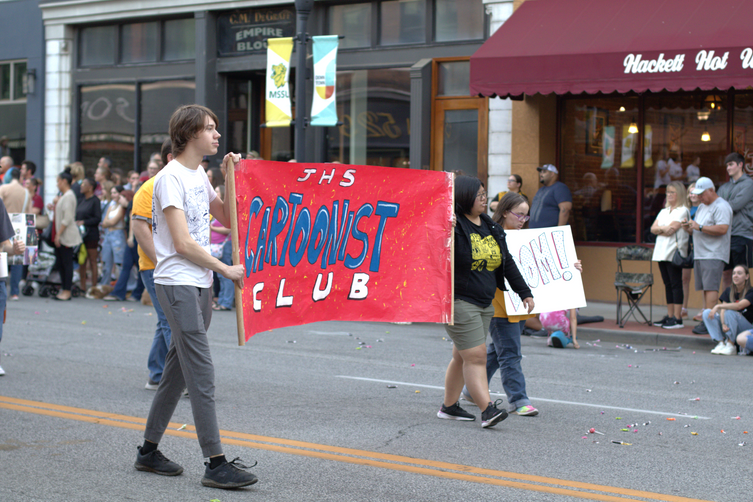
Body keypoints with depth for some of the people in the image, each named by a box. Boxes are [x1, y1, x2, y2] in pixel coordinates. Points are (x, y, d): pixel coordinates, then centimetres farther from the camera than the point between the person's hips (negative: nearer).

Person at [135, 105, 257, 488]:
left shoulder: (199, 175, 14)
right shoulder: (170, 178, -13)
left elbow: (227, 217, 20)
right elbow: (183, 244, -18)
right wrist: (226, 270, -11)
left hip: (200, 285, 9)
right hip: (177, 284, -9)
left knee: (177, 371, 13)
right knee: (202, 375, -11)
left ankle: (149, 451, 22)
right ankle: (216, 464, -10)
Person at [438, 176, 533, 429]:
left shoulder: (491, 227, 13)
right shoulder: (452, 225, -11)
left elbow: (507, 263, 18)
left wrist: (525, 292, 16)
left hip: (485, 304, 8)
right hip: (459, 301, -8)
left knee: (462, 357, 13)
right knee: (476, 356, -11)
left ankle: (449, 407, 22)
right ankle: (487, 411, -13)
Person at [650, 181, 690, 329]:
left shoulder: (682, 211, -5)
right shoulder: (664, 211, 20)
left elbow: (671, 229, -14)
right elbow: (653, 229, 10)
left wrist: (659, 229, 2)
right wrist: (663, 229, -8)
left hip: (674, 252, -8)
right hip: (661, 252, 8)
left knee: (676, 284, -8)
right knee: (668, 284, 9)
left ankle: (678, 318, -9)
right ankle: (670, 316, 14)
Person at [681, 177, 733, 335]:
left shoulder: (721, 207, -8)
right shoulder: (701, 207, 23)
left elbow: (722, 229, -20)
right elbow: (697, 230, 28)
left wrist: (700, 227, -19)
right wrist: (689, 228, 5)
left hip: (714, 255, -9)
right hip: (700, 255, 9)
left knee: (710, 287, -14)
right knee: (705, 288, 6)